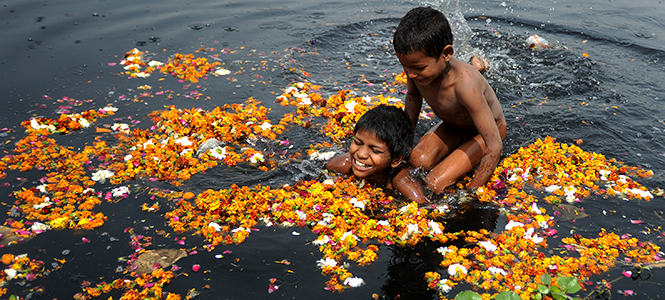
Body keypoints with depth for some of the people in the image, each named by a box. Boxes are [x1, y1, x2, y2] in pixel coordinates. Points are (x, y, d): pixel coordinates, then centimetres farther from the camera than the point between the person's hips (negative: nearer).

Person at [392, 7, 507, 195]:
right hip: (451, 126, 6)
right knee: (417, 161, -22)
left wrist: (471, 192, -31)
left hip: (482, 133, -5)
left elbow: (495, 146, -39)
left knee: (435, 185, -21)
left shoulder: (464, 84, -43)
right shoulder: (416, 67, -24)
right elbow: (413, 96, 5)